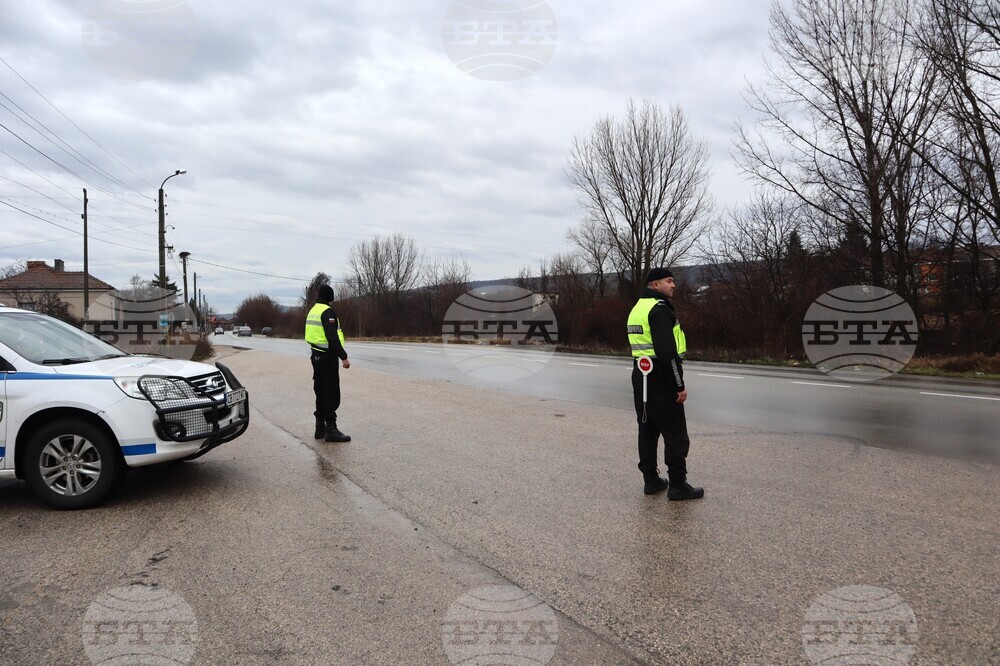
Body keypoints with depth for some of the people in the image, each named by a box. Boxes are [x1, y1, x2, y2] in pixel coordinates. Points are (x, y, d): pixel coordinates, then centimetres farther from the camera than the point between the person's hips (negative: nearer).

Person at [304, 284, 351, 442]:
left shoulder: (313, 311, 14)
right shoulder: (327, 312, -15)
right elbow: (333, 337, -23)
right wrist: (343, 357, -23)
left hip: (316, 356, 9)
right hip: (328, 357, -9)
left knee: (321, 392, 14)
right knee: (332, 393, -7)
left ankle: (320, 427, 18)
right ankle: (331, 429, -8)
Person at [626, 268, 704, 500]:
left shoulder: (637, 308, 14)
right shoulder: (659, 309, -16)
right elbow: (667, 352, -24)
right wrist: (679, 385, -20)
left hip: (640, 376, 10)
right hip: (660, 379, -10)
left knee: (648, 429, 14)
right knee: (675, 434, -1)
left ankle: (651, 480, 21)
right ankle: (677, 485, 5)